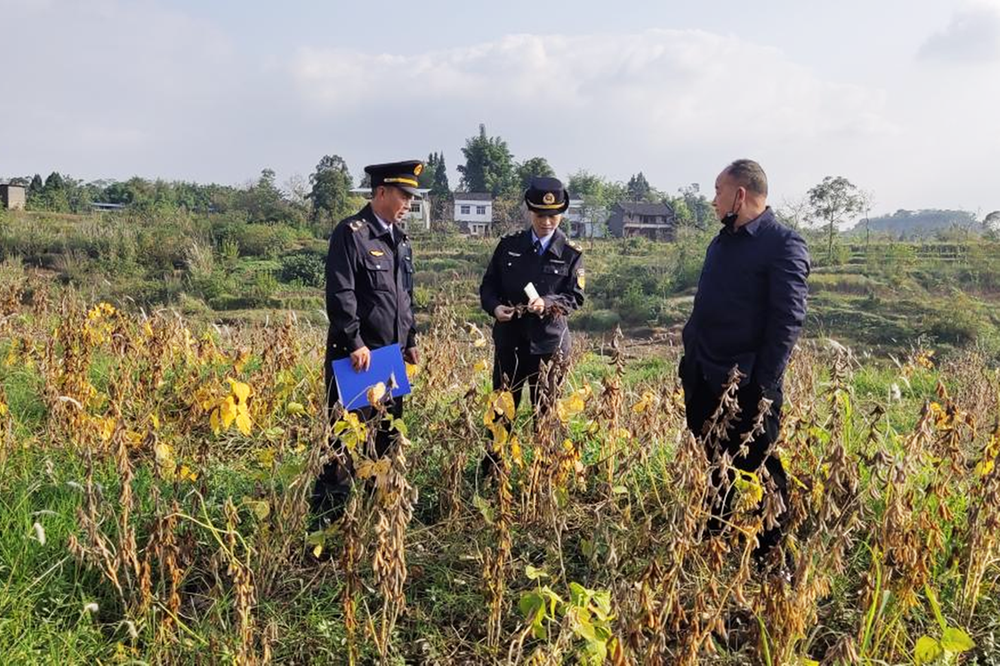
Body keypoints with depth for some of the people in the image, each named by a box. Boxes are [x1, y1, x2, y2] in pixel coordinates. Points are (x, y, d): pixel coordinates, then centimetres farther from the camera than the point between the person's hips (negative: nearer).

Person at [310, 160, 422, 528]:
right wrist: (355, 342, -21)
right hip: (356, 355, -8)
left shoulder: (399, 239, 15)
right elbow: (340, 294, -18)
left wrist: (410, 339, 18)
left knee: (387, 435, 15)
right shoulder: (351, 233, -11)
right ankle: (327, 517, 5)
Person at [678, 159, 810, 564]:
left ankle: (769, 557, 17)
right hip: (704, 382, 8)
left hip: (747, 387, -7)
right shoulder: (721, 242, 14)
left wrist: (763, 386, -20)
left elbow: (788, 320, -17)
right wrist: (689, 364, 16)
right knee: (716, 466, 18)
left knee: (757, 470, 3)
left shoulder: (784, 245, -12)